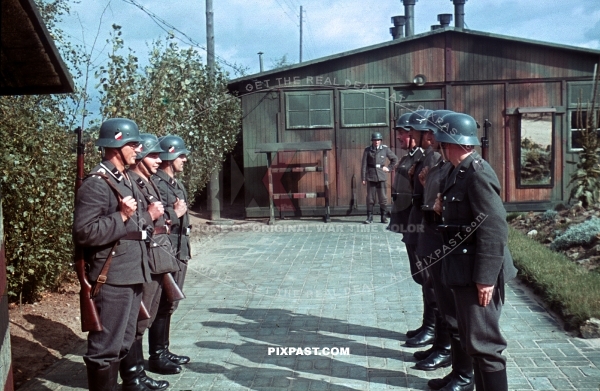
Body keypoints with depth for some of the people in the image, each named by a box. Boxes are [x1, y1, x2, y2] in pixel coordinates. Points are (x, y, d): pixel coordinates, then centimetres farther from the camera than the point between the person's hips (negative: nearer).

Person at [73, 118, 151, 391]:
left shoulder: (125, 180, 15)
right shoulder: (96, 183, -15)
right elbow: (83, 233, -22)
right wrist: (121, 216, -22)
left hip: (131, 274, 10)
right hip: (112, 278, -10)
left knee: (123, 342, 18)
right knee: (105, 346, -1)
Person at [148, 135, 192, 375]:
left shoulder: (177, 185, 16)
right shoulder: (156, 183, -14)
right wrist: (174, 213, -14)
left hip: (179, 253, 9)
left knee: (169, 304, 16)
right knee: (161, 305, -2)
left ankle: (164, 351, 26)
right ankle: (156, 357, 8)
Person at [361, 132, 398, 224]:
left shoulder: (385, 149, 4)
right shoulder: (367, 150, 3)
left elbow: (395, 159, 16)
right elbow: (364, 165, 2)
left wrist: (389, 168, 7)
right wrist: (363, 178, -2)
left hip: (381, 176, 0)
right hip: (371, 177, 0)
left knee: (383, 197, 0)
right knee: (370, 198, 1)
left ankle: (384, 217, 9)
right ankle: (369, 217, 8)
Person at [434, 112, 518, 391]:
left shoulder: (477, 174, -19)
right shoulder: (461, 172, 11)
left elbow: (494, 229, -23)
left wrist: (486, 277, -24)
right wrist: (445, 206, 2)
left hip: (477, 273, -10)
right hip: (464, 271, 10)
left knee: (484, 343, -3)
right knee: (473, 341, 19)